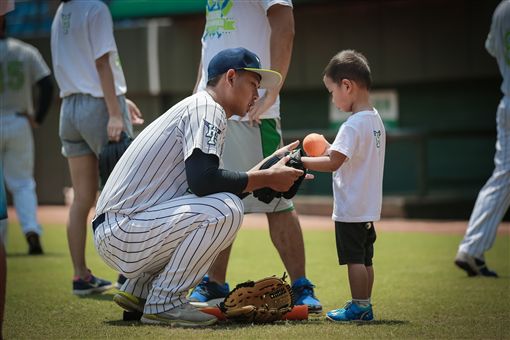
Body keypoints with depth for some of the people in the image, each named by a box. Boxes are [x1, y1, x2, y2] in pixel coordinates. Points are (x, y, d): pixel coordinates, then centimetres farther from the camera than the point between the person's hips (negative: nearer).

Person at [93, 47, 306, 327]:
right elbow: (203, 180, -24)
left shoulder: (196, 108, 22)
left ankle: (139, 291, 18)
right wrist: (266, 178, -13)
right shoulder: (205, 107, -9)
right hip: (121, 231, -10)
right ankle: (163, 302, -12)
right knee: (225, 208, -22)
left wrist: (270, 164, 17)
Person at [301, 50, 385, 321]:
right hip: (369, 207, 9)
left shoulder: (353, 125, -19)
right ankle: (365, 306, 20)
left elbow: (333, 163, -24)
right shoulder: (375, 119, 11)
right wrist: (330, 150, 14)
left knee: (354, 258, -3)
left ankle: (358, 307, 1)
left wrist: (300, 162, -17)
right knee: (365, 259, 14)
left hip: (350, 209, -9)